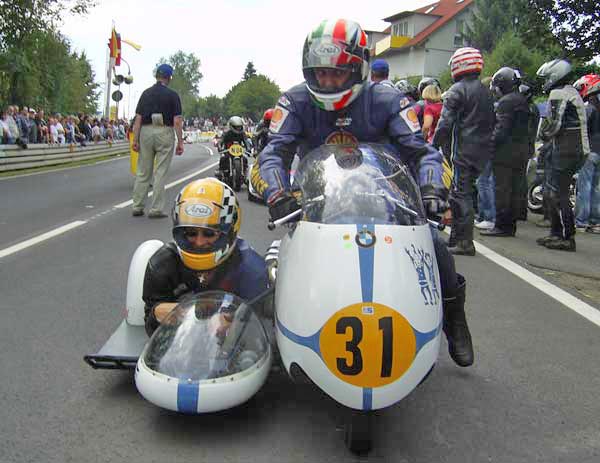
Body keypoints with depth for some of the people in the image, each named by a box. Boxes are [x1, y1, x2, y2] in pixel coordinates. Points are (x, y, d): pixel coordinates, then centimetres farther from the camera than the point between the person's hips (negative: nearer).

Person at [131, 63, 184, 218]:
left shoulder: (146, 93, 7)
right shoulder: (172, 95, -2)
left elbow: (138, 118, 2)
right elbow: (177, 121, -9)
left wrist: (135, 140, 3)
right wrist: (180, 142, -5)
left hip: (146, 132, 3)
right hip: (165, 133, -3)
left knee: (143, 172, 11)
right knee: (160, 173, 0)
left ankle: (137, 207, 13)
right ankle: (156, 209, 1)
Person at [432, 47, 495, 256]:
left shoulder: (457, 90, -7)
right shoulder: (486, 92, 19)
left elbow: (446, 122, -13)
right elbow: (491, 123, 21)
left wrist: (435, 144, -7)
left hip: (463, 150, -8)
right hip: (482, 151, 8)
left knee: (460, 194, -7)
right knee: (466, 192, 13)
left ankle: (465, 242, -9)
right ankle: (457, 237, 19)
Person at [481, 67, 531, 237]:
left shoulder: (506, 101, -11)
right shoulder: (523, 100, 17)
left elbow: (501, 129, -18)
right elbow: (527, 128, 18)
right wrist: (525, 148, 20)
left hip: (506, 151, -9)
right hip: (522, 151, 9)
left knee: (502, 189, -5)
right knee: (515, 190, 11)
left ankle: (501, 226, -4)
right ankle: (511, 225, 17)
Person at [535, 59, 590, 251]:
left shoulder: (558, 93, -11)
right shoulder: (572, 92, 21)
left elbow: (553, 123, -18)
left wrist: (542, 135, 0)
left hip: (565, 151, -10)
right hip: (577, 149, 10)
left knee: (558, 194, -8)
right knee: (551, 191, 15)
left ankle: (567, 238, -6)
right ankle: (556, 234, 21)